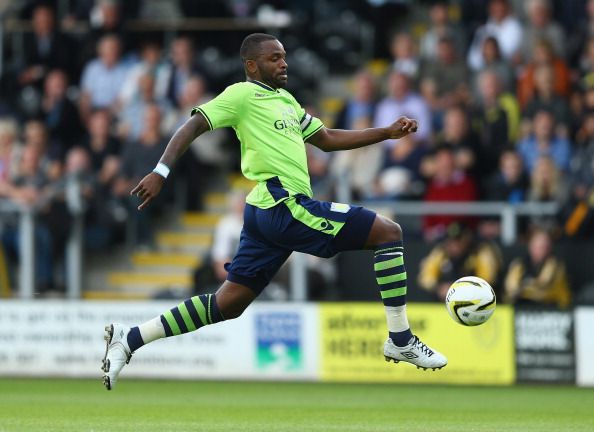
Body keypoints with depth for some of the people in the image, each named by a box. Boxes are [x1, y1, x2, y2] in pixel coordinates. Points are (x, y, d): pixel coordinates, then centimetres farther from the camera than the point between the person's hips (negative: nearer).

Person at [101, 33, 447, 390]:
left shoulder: (285, 100, 23)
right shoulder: (243, 95, -3)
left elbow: (327, 139, 29)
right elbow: (194, 126, -10)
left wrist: (388, 133, 23)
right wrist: (162, 172, -22)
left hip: (266, 213, 10)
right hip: (285, 204, -10)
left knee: (228, 304, 9)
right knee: (389, 232, -8)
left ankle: (129, 339, 8)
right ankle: (400, 340, -5)